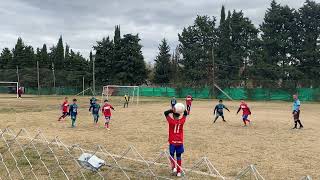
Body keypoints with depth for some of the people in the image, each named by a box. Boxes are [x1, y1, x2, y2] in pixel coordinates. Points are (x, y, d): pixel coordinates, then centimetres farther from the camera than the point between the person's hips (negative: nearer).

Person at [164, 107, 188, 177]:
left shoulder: (171, 121, -13)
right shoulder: (182, 121, -5)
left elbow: (165, 113, -6)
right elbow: (186, 114, 11)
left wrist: (172, 110, -14)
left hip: (172, 142, -2)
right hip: (180, 142, 3)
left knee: (172, 155, 16)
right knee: (178, 156, 11)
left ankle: (174, 167, -3)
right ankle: (179, 172, 14)